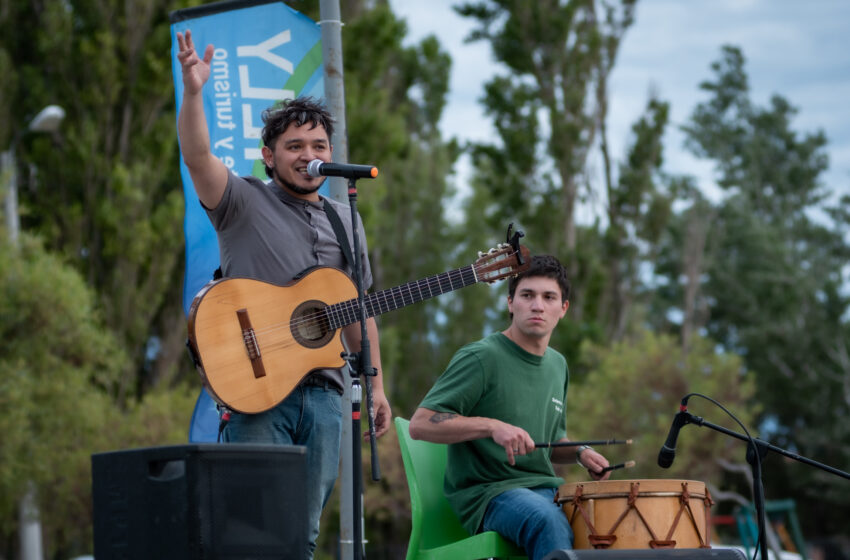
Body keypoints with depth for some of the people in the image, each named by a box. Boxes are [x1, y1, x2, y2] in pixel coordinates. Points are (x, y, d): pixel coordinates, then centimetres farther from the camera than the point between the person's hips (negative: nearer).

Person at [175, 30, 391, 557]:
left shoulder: (345, 221, 19)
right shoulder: (244, 202, 4)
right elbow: (198, 157, -16)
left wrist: (376, 386, 18)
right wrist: (193, 93, -32)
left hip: (322, 390, 5)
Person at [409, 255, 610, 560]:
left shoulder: (557, 365, 16)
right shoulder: (481, 358, -8)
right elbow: (420, 424, -15)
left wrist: (579, 452, 7)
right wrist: (492, 426, -25)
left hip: (547, 489, 7)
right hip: (490, 493, -7)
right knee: (548, 520, -37)